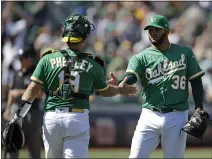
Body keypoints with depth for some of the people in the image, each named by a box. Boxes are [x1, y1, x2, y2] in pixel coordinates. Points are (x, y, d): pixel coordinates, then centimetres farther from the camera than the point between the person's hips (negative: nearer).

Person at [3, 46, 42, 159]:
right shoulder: (17, 74, 16)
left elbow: (39, 94, -16)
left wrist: (20, 92, -20)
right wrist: (8, 109, 18)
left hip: (32, 111, -6)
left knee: (34, 144, -1)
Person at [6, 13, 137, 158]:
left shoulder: (48, 59, 4)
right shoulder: (93, 65, 4)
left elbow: (33, 89, 0)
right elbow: (105, 91, 20)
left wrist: (17, 117, 2)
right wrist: (120, 90, 42)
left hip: (51, 118, 2)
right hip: (78, 119, -2)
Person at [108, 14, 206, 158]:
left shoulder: (185, 53, 6)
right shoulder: (141, 57, 3)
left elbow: (196, 81, 7)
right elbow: (130, 77, -16)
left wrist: (199, 109, -5)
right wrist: (117, 84, -39)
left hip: (177, 118, -1)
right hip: (150, 116, 1)